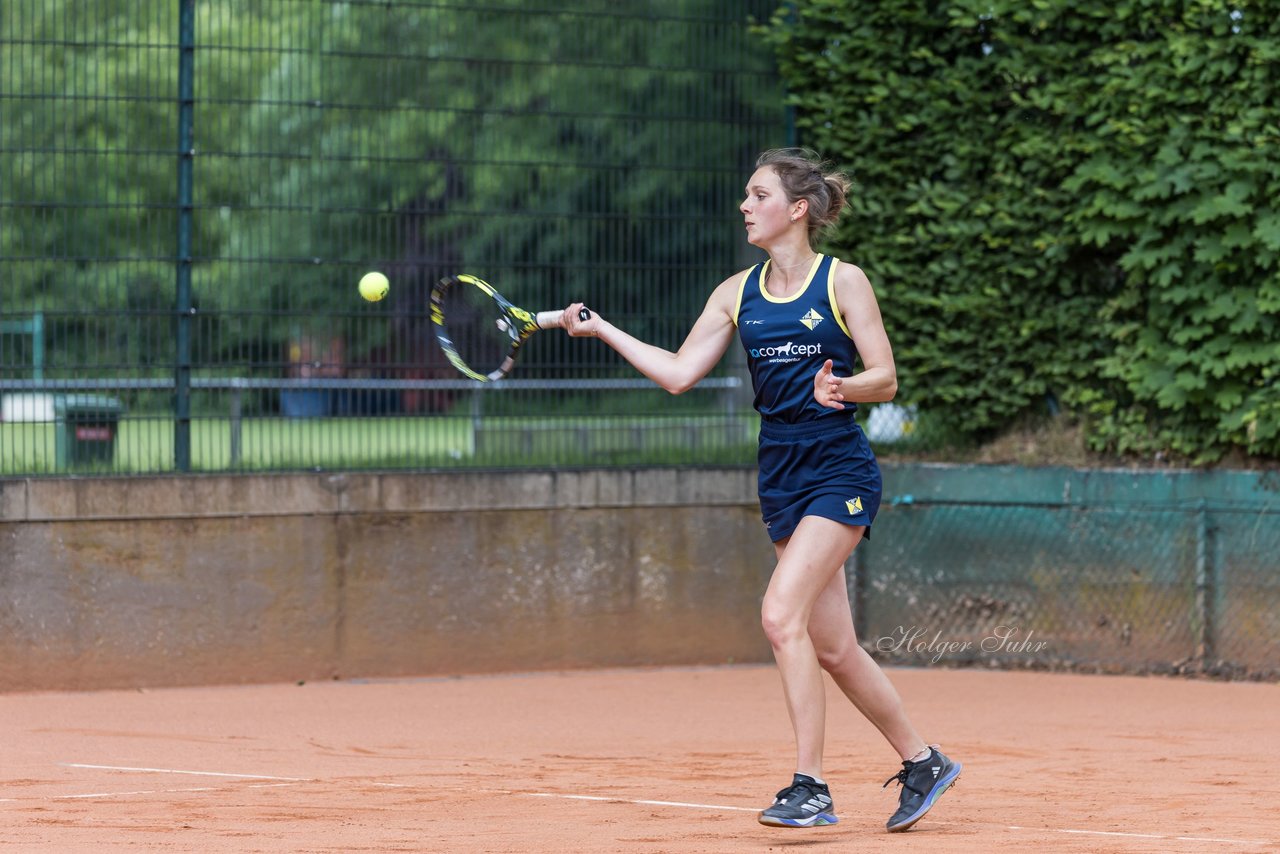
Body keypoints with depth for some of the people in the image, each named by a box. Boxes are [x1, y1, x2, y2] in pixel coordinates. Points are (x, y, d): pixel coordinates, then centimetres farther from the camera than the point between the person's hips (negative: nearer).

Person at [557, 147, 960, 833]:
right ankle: (922, 763, 24)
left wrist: (843, 385, -26)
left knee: (781, 615, -20)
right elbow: (679, 372, 7)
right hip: (781, 476, 6)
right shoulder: (738, 293, 9)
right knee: (832, 647, 7)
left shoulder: (842, 282, -5)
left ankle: (810, 788, -17)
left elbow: (885, 379, -6)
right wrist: (602, 330, 2)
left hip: (840, 472, -6)